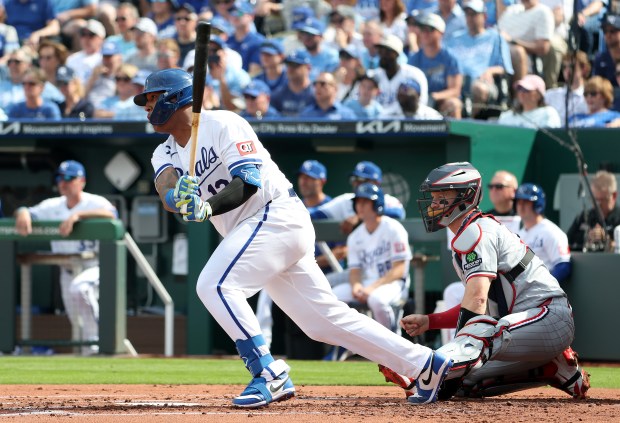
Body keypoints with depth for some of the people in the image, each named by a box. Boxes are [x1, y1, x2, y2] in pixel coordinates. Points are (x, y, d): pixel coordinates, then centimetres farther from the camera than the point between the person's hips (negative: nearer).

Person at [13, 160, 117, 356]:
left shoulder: (95, 203, -11)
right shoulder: (52, 206, 6)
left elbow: (110, 214, -32)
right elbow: (29, 213, 0)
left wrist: (77, 215, -42)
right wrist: (23, 213, -26)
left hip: (95, 268, -7)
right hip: (67, 271, 7)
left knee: (80, 288, -36)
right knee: (78, 322, 10)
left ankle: (94, 345, -29)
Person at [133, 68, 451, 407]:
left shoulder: (222, 124, -7)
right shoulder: (165, 153, 14)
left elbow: (249, 180, -19)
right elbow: (166, 192, -9)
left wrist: (208, 207, -35)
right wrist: (180, 198, -33)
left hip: (277, 215, -8)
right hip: (252, 230, 8)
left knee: (215, 285, -23)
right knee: (325, 319, 6)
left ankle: (268, 373, -21)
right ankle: (424, 364, 8)